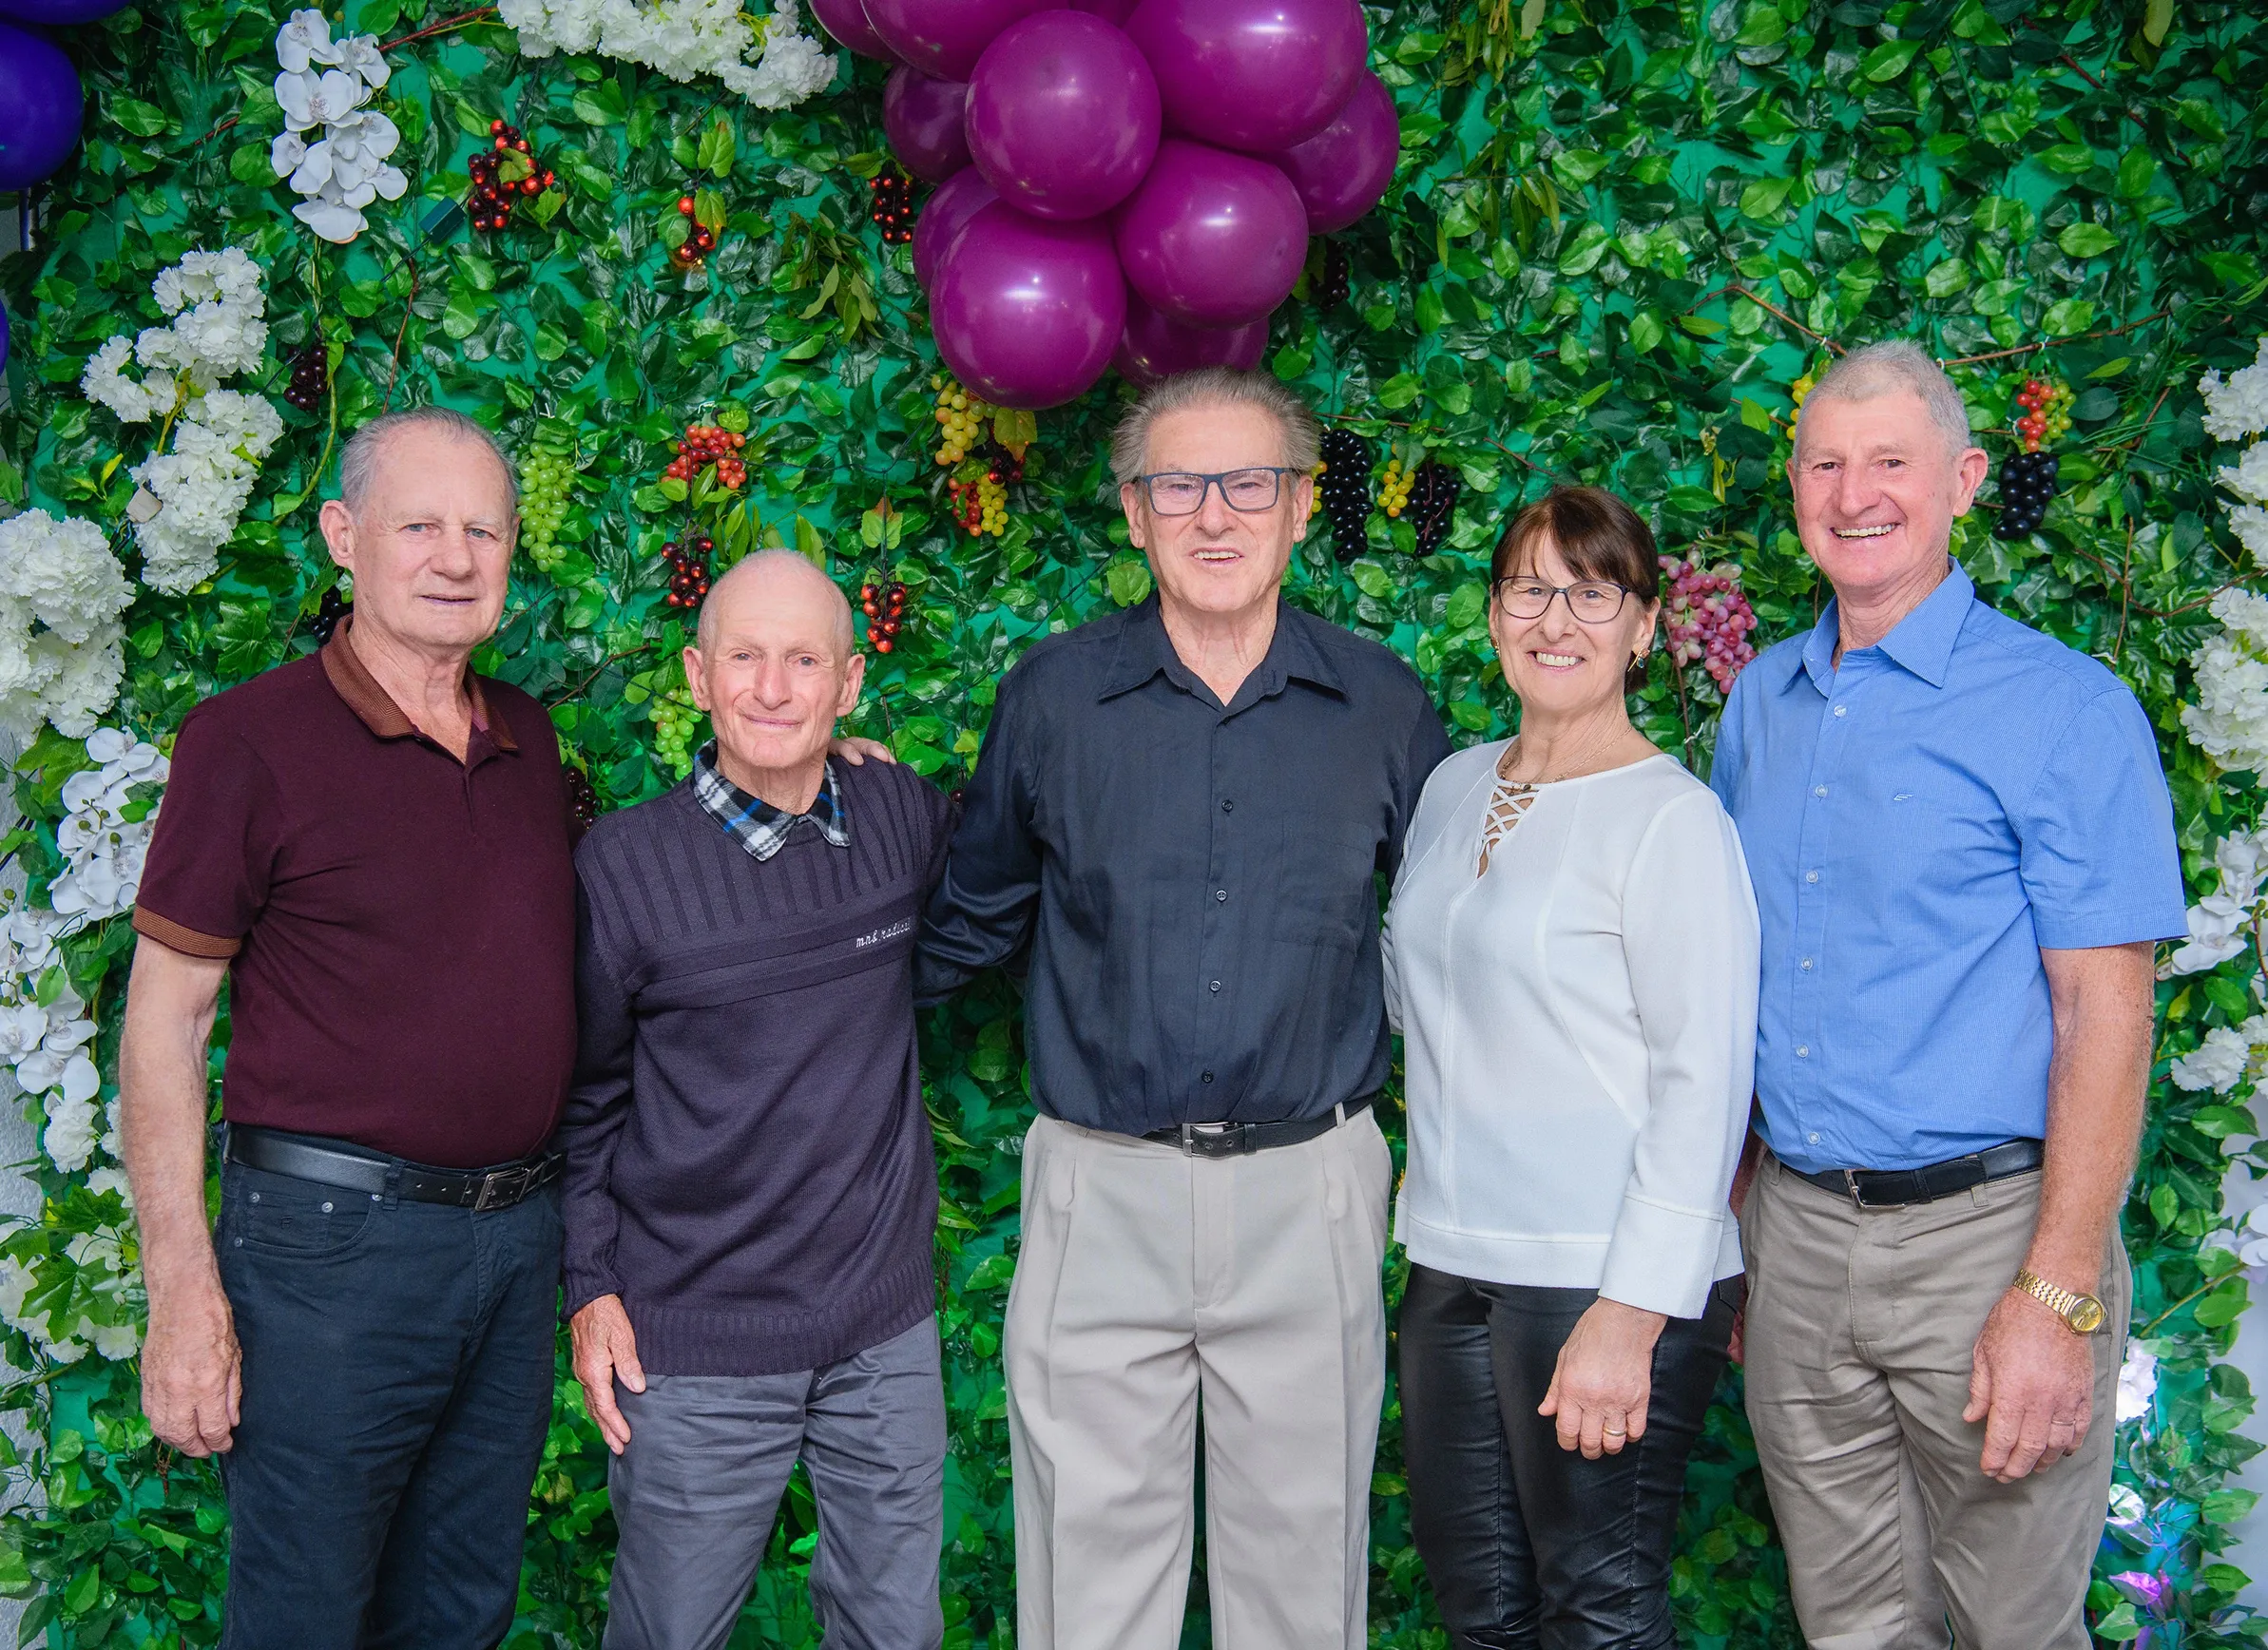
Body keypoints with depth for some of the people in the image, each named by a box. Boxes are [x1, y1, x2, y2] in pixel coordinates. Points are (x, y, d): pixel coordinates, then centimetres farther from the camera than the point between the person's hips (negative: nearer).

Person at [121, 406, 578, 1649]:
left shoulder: (528, 736, 9)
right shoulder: (252, 739, -8)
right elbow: (162, 1028, -8)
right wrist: (182, 1288, -14)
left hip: (519, 1234, 6)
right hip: (335, 1231, -5)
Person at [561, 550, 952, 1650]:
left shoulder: (906, 820, -1)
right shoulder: (625, 865, -9)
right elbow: (583, 1095, 1)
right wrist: (591, 1285, 0)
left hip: (886, 1326, 3)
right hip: (696, 1341, -3)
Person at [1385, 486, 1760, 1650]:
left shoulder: (1672, 818, -10)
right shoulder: (1453, 787, 11)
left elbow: (1706, 1079, -14)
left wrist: (1632, 1313, -18)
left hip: (1605, 1279, -6)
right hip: (1452, 1267, 7)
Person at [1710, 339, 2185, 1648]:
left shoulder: (2065, 709, -9)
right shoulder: (1760, 702, 9)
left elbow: (2105, 1013, -13)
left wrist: (2060, 1297, -18)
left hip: (1986, 1235, -5)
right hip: (1795, 1233, 5)